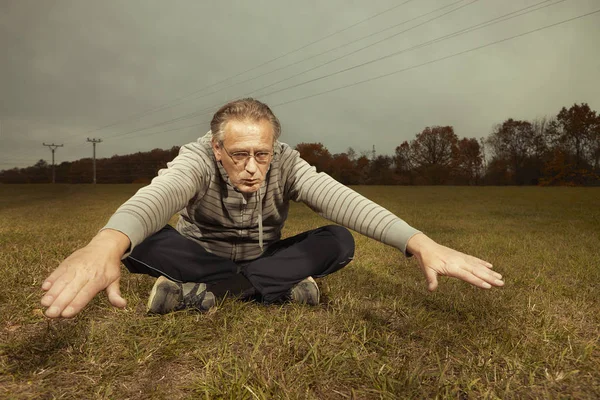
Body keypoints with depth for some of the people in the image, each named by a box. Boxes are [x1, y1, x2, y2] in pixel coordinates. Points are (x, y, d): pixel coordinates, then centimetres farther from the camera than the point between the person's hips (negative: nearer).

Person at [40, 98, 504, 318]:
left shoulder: (288, 165, -20)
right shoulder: (198, 161, -24)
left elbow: (342, 198, -36)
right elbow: (156, 197, -46)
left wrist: (421, 243, -52)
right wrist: (105, 245, -70)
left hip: (264, 257, 2)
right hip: (203, 255, -1)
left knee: (339, 243, -23)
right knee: (142, 243, -31)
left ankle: (200, 292, -24)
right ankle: (280, 287, -25)